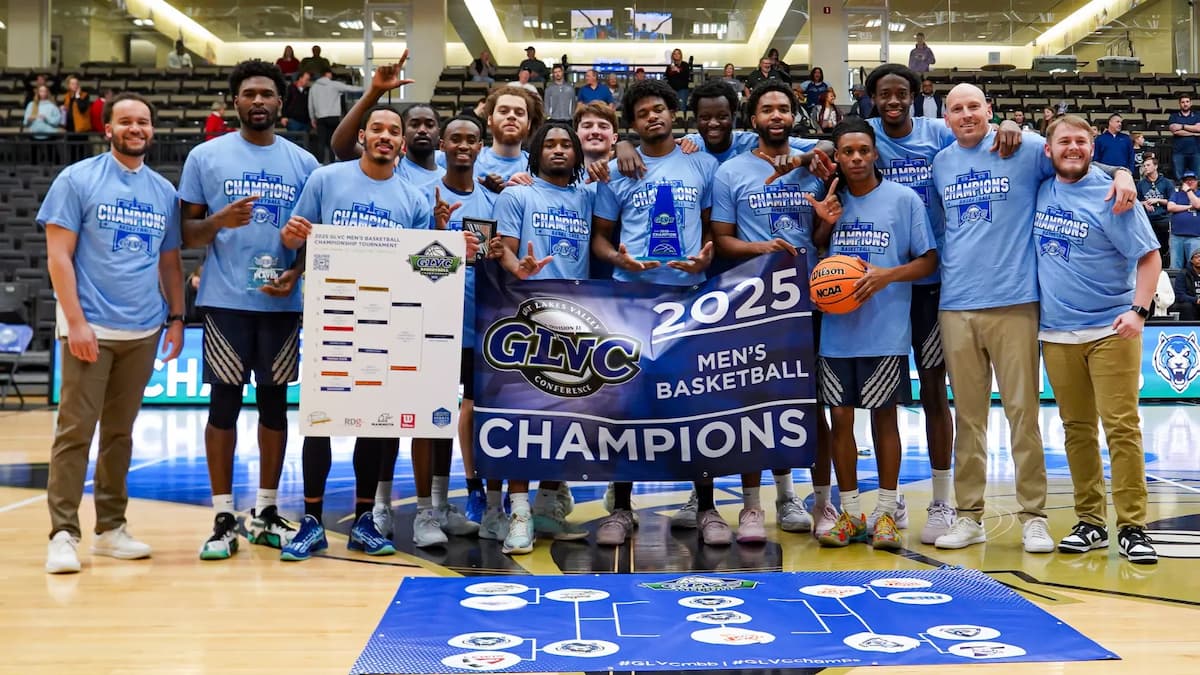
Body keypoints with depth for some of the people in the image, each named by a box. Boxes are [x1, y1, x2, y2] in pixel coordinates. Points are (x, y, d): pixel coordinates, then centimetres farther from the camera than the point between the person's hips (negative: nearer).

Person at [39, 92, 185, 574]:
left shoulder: (164, 192, 11)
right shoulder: (77, 179, -2)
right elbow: (58, 256, -7)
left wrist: (177, 318, 6)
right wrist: (76, 321, -14)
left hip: (143, 331, 4)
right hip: (91, 328, -4)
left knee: (120, 432, 11)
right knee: (76, 431, -3)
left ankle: (110, 529, 18)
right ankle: (63, 534, 3)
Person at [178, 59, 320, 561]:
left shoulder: (303, 162, 8)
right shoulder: (205, 156, 3)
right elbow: (187, 234, 2)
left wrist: (297, 273, -8)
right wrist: (220, 221, -18)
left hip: (283, 301, 2)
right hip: (226, 299, -2)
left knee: (274, 402, 8)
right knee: (224, 404, 1)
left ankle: (266, 512, 19)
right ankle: (223, 519, 9)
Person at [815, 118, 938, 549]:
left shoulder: (904, 199, -1)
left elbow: (928, 260, -1)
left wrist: (886, 275, -17)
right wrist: (825, 223, -4)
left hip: (886, 331, -3)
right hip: (837, 331, 3)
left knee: (883, 416, 5)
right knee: (840, 417, 5)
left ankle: (886, 513, 16)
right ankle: (850, 513, 16)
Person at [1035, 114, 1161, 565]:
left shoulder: (1110, 195, -5)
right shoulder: (1039, 190, 6)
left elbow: (1149, 257, -5)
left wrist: (1138, 310, -17)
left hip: (1111, 329, -4)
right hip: (1056, 332, 4)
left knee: (1122, 427, -5)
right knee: (1077, 429, 8)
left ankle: (1132, 527, 1)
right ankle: (1090, 522, 16)